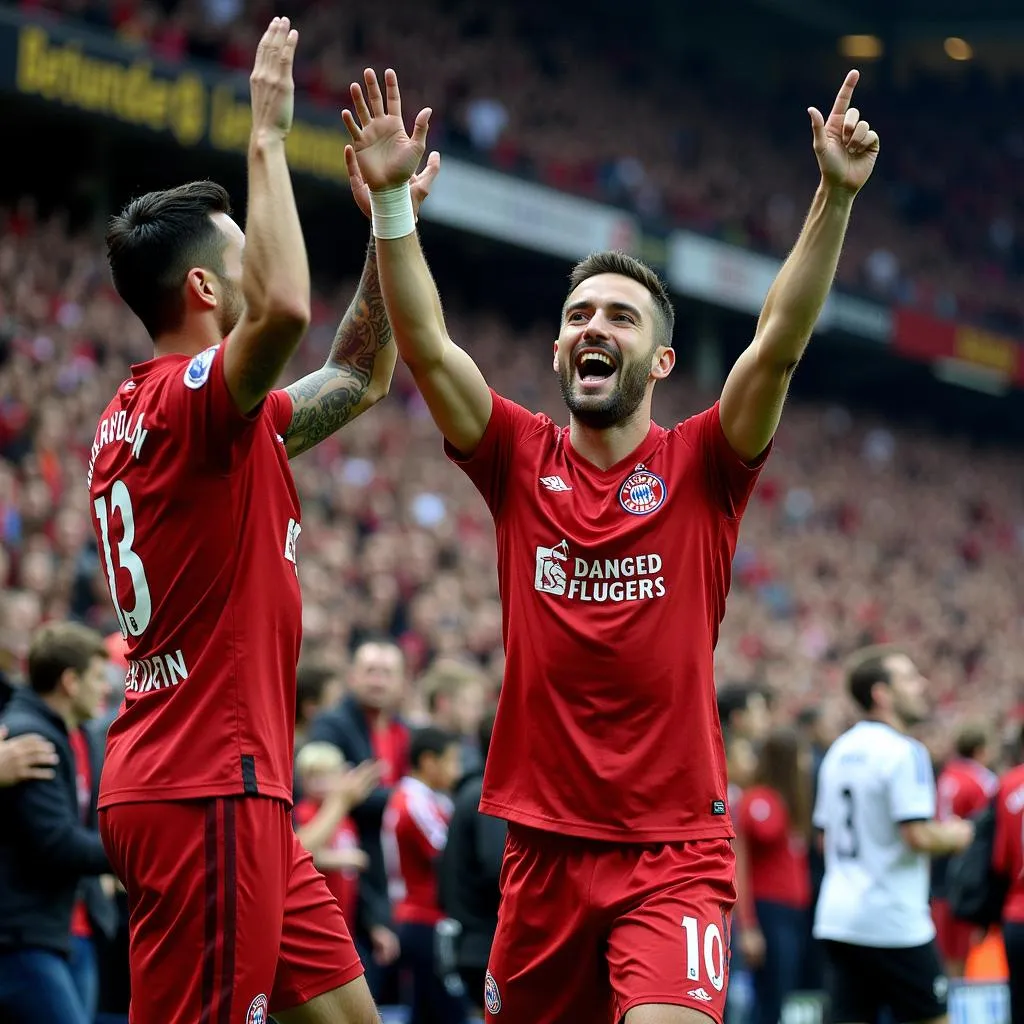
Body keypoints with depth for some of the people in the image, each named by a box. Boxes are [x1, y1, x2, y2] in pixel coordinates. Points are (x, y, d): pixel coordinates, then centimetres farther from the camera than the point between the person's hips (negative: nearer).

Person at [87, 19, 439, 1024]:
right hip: (208, 790, -10)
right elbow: (283, 307, -34)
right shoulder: (190, 399, -12)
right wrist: (267, 136, -23)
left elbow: (356, 379, 30)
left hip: (226, 792, 10)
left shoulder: (137, 413, 18)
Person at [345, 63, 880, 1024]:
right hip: (544, 846, 3)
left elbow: (779, 342, -13)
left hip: (673, 851, -3)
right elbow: (427, 347, -7)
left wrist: (835, 198, -23)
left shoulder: (700, 468, 0)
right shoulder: (520, 463, 5)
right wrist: (390, 198, -17)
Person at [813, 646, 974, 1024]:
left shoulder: (839, 751, 13)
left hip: (836, 918, 7)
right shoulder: (904, 752, -13)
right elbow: (918, 835, -20)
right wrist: (956, 836, -2)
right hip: (894, 921, -7)